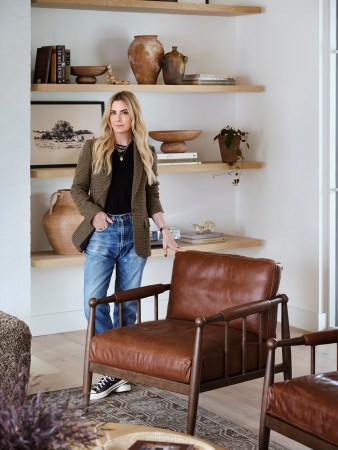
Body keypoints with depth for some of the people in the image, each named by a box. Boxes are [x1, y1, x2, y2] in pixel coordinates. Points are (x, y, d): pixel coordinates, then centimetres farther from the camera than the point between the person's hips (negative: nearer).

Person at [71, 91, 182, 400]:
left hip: (134, 234, 1)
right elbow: (78, 189, 4)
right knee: (94, 300, -10)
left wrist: (165, 230, 2)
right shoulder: (93, 148, 4)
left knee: (128, 303, 5)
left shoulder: (146, 153, 8)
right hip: (102, 232, -1)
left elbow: (152, 196, 12)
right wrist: (94, 213, -13)